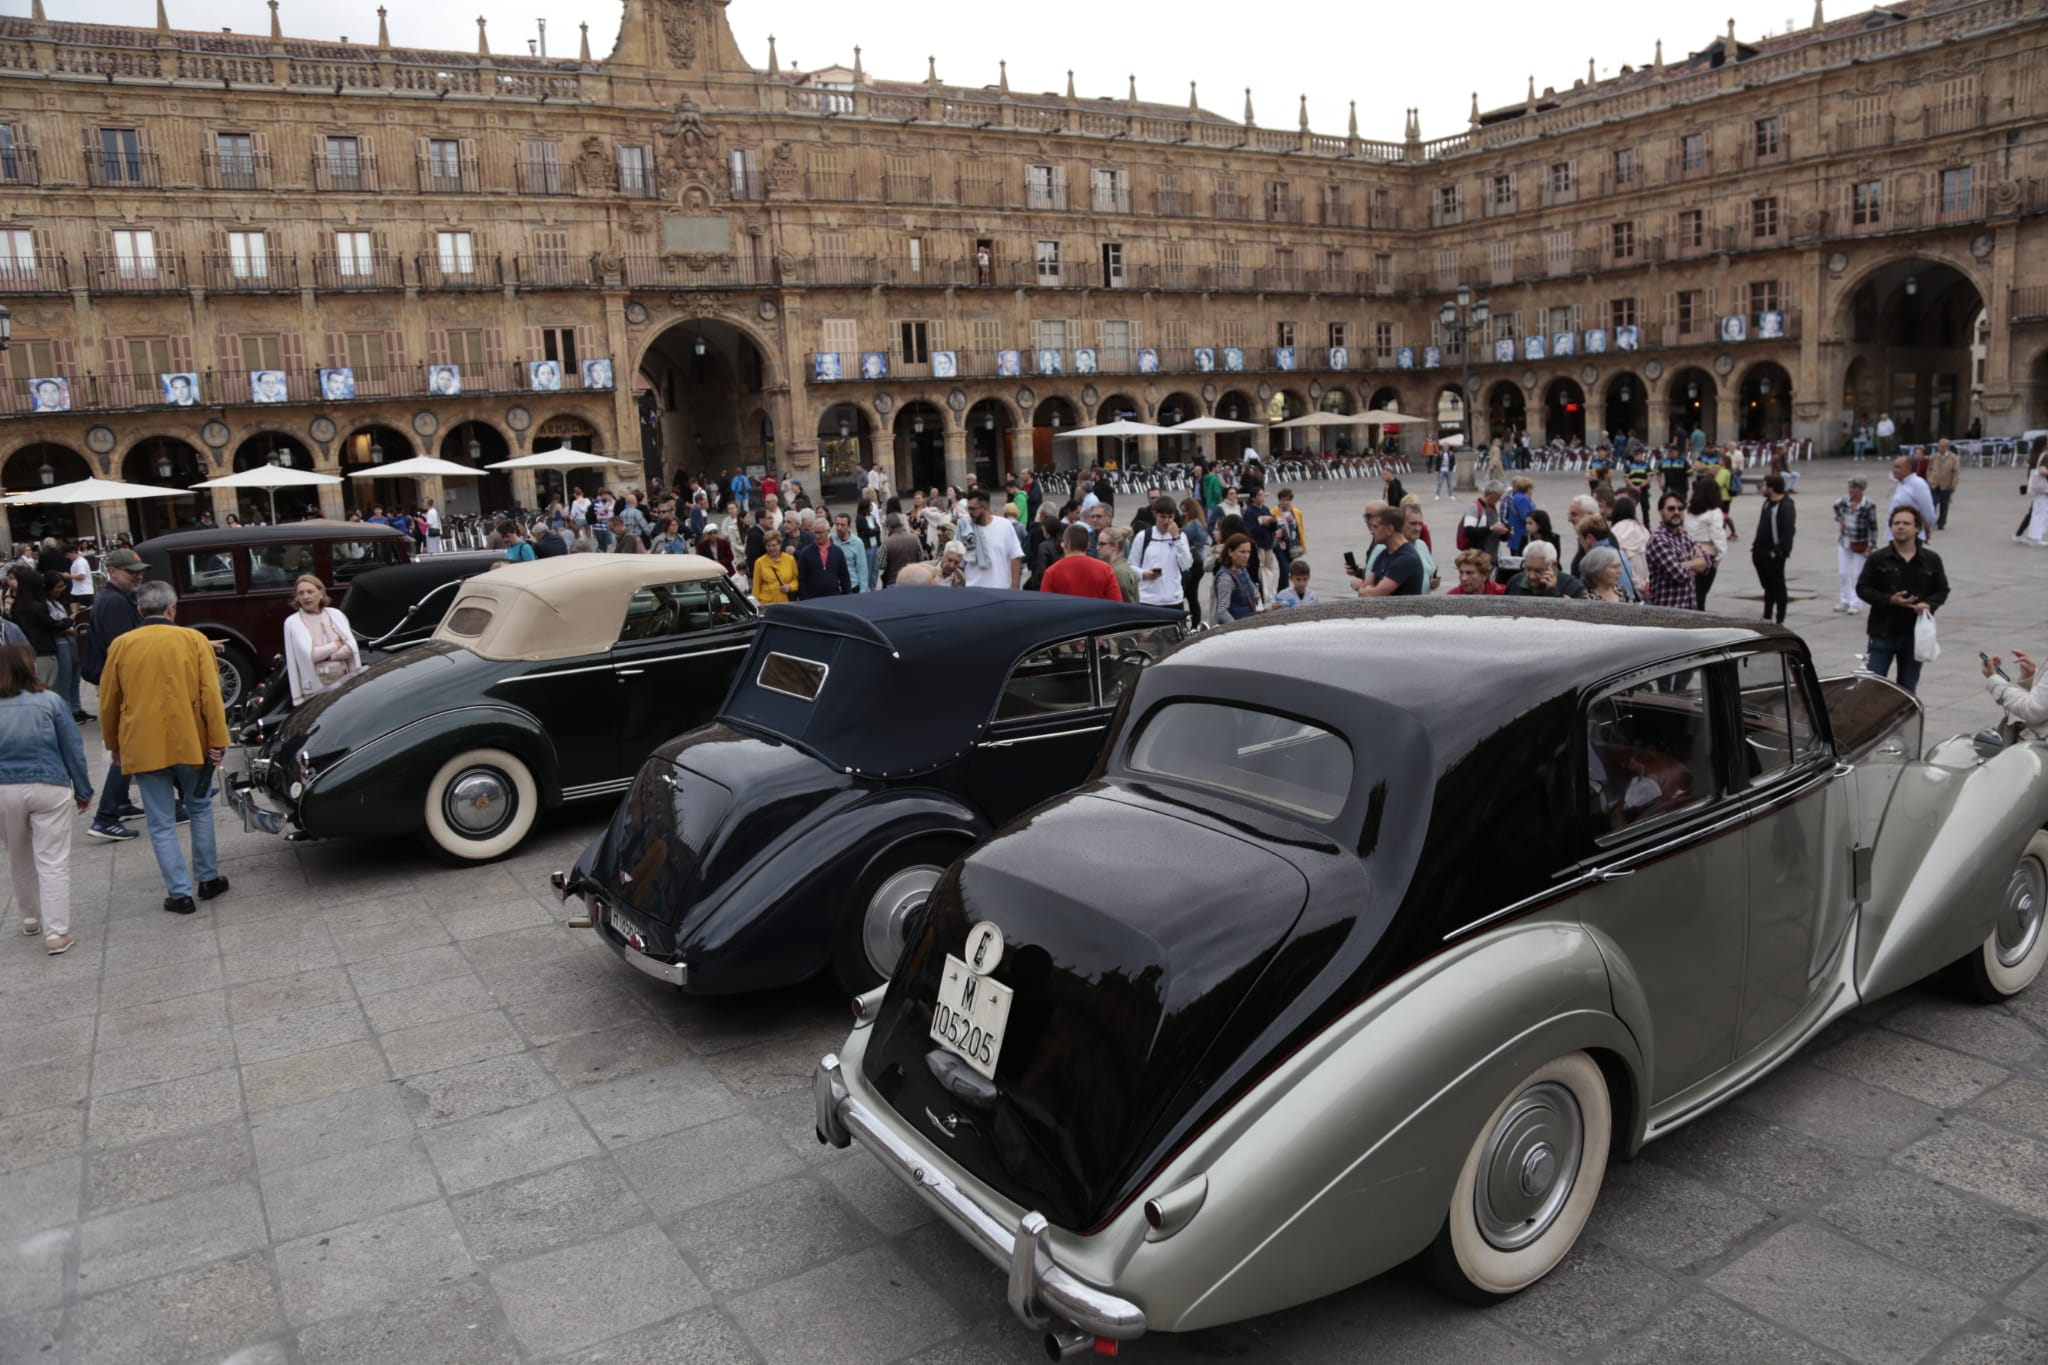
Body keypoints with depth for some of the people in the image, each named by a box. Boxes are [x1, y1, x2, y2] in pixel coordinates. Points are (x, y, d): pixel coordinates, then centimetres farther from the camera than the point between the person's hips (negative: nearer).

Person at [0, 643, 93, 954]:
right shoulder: (49, 701, -7)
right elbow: (73, 748, -3)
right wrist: (83, 790, 6)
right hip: (48, 788, -2)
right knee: (52, 861, 0)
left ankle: (30, 918, 36)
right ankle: (55, 932, -3)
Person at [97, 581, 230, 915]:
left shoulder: (121, 646, 1)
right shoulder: (194, 640, -3)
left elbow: (109, 702, 7)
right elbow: (211, 694, -8)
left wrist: (114, 745, 19)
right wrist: (218, 740, -6)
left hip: (143, 746, 0)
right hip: (190, 743, 0)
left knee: (162, 824, 6)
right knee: (199, 809, 20)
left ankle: (179, 893, 6)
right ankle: (208, 879, 23)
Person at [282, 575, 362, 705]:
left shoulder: (335, 614, 7)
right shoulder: (292, 622, -1)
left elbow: (351, 648, -3)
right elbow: (307, 655, -10)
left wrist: (323, 655, -12)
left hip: (344, 683, 3)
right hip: (316, 690, -3)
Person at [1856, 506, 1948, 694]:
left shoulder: (1931, 560, 4)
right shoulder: (1877, 558, -3)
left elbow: (1942, 590, 9)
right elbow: (1862, 588, -2)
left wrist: (1929, 605, -12)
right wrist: (1889, 600, -17)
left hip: (1916, 634, 2)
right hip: (1883, 633, -2)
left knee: (1908, 687, 12)